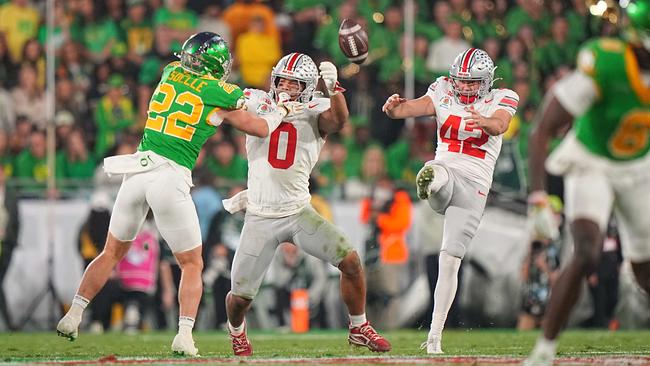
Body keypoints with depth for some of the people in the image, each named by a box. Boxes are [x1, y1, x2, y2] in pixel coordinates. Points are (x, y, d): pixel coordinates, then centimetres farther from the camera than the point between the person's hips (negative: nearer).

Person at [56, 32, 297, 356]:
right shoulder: (222, 97, -1)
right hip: (172, 179, -4)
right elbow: (261, 128, 11)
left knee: (112, 252, 21)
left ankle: (72, 317, 18)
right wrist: (279, 111, 30)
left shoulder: (170, 75, 11)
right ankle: (184, 335, -5)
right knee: (192, 266, 10)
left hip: (138, 171, 4)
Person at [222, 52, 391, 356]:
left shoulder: (316, 111, -2)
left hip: (299, 213, 0)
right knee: (241, 294, 0)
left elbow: (338, 120, -25)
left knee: (350, 261, -12)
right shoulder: (257, 103, 3)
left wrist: (333, 88, -41)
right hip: (259, 218, 0)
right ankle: (236, 332, 36)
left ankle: (359, 329, 11)